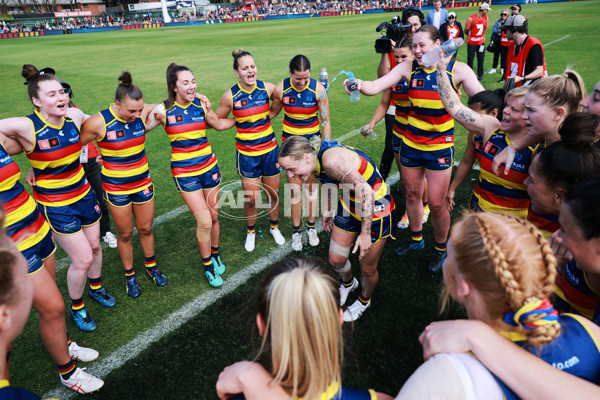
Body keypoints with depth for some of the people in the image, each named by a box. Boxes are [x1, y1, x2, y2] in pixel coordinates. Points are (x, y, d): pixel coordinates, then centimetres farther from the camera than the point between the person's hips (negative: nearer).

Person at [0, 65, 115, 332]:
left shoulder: (74, 116, -7)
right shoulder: (26, 127, -23)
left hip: (84, 194, 5)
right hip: (55, 205, -5)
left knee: (94, 247, 19)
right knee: (82, 259, 0)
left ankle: (96, 287, 47)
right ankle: (76, 307, 28)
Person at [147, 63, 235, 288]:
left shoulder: (201, 105, -2)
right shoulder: (163, 110, -9)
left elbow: (219, 124, 16)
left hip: (209, 167, 3)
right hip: (184, 172, -3)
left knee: (213, 216, 11)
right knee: (204, 221, -7)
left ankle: (214, 254, 38)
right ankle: (208, 266, 17)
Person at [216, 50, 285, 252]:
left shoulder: (267, 88, -7)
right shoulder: (230, 96, -10)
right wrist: (239, 120, -6)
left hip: (270, 149, 2)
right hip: (246, 153, -1)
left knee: (273, 193, 12)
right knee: (251, 198, 4)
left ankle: (274, 227, 39)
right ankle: (251, 232, 32)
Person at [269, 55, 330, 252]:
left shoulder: (318, 89, -14)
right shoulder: (280, 89, -13)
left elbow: (325, 121, -6)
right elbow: (272, 112, 7)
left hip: (313, 140, 0)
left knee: (312, 186, 7)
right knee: (295, 189, 1)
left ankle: (311, 227, 26)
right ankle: (296, 231, 17)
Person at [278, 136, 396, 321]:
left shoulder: (332, 161, -35)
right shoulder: (317, 160, -9)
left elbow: (366, 191, -34)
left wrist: (365, 233, -29)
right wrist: (328, 210, 23)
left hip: (375, 207, -7)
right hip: (349, 203, 7)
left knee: (367, 269, 7)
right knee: (336, 260, 12)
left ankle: (364, 301, 39)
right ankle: (348, 283, 46)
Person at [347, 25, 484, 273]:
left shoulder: (457, 70, -9)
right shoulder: (409, 68, -3)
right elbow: (375, 87, -12)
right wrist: (359, 84, -33)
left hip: (440, 146, -3)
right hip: (410, 143, 3)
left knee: (436, 204, 0)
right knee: (412, 194, 15)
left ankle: (441, 248, 27)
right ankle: (416, 239, 40)